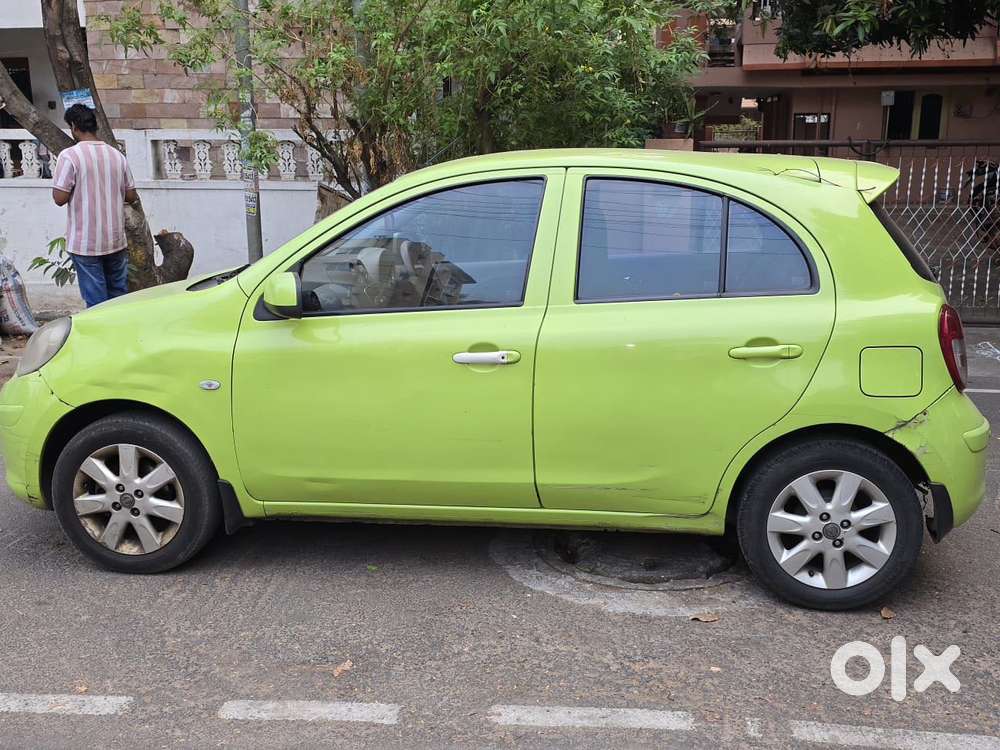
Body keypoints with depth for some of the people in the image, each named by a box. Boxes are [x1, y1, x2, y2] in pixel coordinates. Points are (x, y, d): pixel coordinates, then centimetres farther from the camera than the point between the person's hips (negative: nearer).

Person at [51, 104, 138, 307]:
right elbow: (130, 196, 7)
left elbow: (60, 198, -14)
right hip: (116, 239, 5)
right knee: (120, 294, 14)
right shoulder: (117, 155, 3)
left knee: (96, 300, 1)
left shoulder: (69, 156, -12)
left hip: (85, 243, -4)